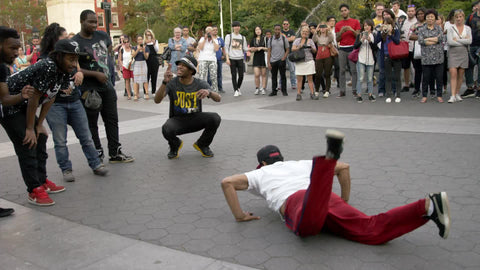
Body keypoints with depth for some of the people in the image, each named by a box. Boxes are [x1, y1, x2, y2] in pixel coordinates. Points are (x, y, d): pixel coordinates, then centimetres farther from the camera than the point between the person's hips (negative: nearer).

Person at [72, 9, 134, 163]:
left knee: (112, 120, 10)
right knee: (92, 124, 4)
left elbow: (109, 46, 27)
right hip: (89, 90, -6)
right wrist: (96, 74, -18)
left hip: (107, 87, 7)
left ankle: (115, 153, 21)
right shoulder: (75, 43, -13)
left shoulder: (102, 35, 5)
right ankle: (97, 156, 15)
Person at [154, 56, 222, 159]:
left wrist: (209, 92, -40)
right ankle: (175, 145, 4)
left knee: (215, 118, -27)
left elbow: (218, 99, -16)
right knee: (166, 129, -36)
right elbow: (157, 100, -23)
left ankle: (202, 144, 3)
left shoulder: (200, 84, -5)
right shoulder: (172, 83, -9)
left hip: (195, 119, 2)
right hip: (177, 120, -1)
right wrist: (165, 82, -40)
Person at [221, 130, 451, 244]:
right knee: (374, 231, -13)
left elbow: (227, 182, 20)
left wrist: (240, 215, 25)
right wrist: (344, 202, 44)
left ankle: (329, 157, -57)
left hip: (297, 204, -4)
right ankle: (428, 205, -33)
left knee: (310, 221, -40)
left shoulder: (261, 173, 33)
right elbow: (344, 167, 39)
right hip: (329, 199, 4)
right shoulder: (300, 164, 41)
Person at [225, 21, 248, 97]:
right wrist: (227, 58, -8)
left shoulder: (242, 37, 14)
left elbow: (245, 48, 14)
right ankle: (235, 90, 6)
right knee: (234, 75, -3)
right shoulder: (229, 36, 5)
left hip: (240, 58, 2)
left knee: (241, 75, 0)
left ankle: (238, 88, 23)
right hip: (232, 58, -2)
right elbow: (226, 48, 1)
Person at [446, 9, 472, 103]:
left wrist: (457, 40, -10)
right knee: (453, 74, -13)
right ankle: (453, 96, -15)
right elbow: (450, 41, -13)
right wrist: (464, 41, -8)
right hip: (453, 53, -3)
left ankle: (457, 93, 18)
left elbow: (469, 41, -6)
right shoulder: (451, 28, 1)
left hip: (463, 53, 3)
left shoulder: (467, 28, 9)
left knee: (460, 75, 6)